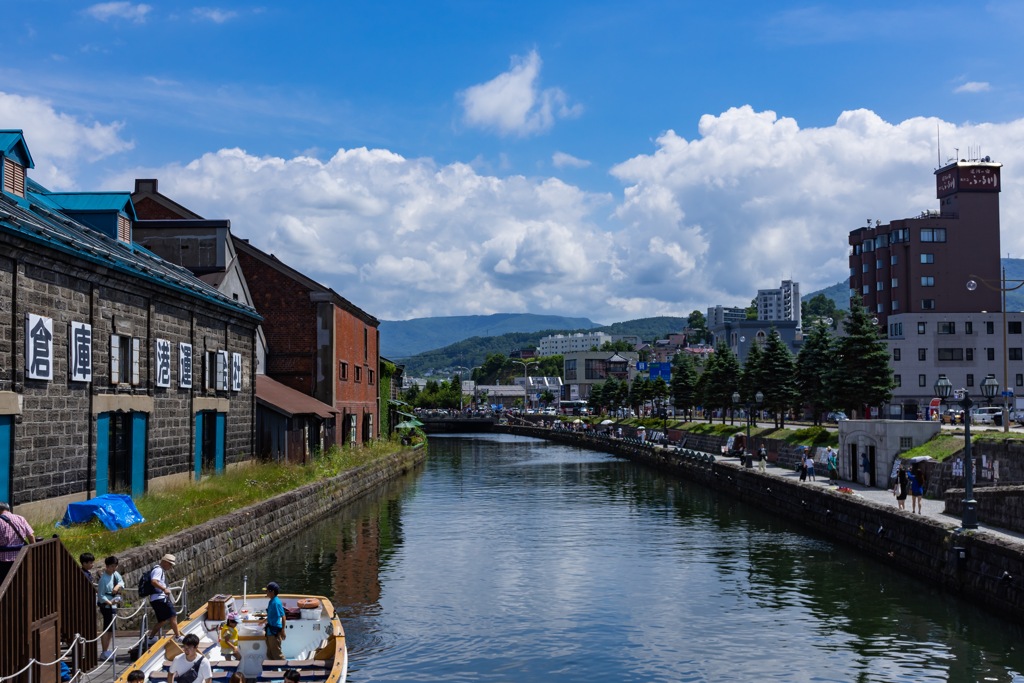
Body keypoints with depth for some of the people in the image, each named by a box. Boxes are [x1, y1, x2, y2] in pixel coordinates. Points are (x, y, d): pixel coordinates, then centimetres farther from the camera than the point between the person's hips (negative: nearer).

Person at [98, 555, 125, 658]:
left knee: (110, 628, 15)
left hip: (113, 606, 9)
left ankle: (107, 650, 25)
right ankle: (104, 652, -3)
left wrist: (118, 586, -19)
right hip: (106, 606, -8)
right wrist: (110, 602, -32)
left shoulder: (115, 574, 3)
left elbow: (121, 582, 3)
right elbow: (101, 595, -20)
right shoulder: (104, 578, -19)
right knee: (107, 628, -7)